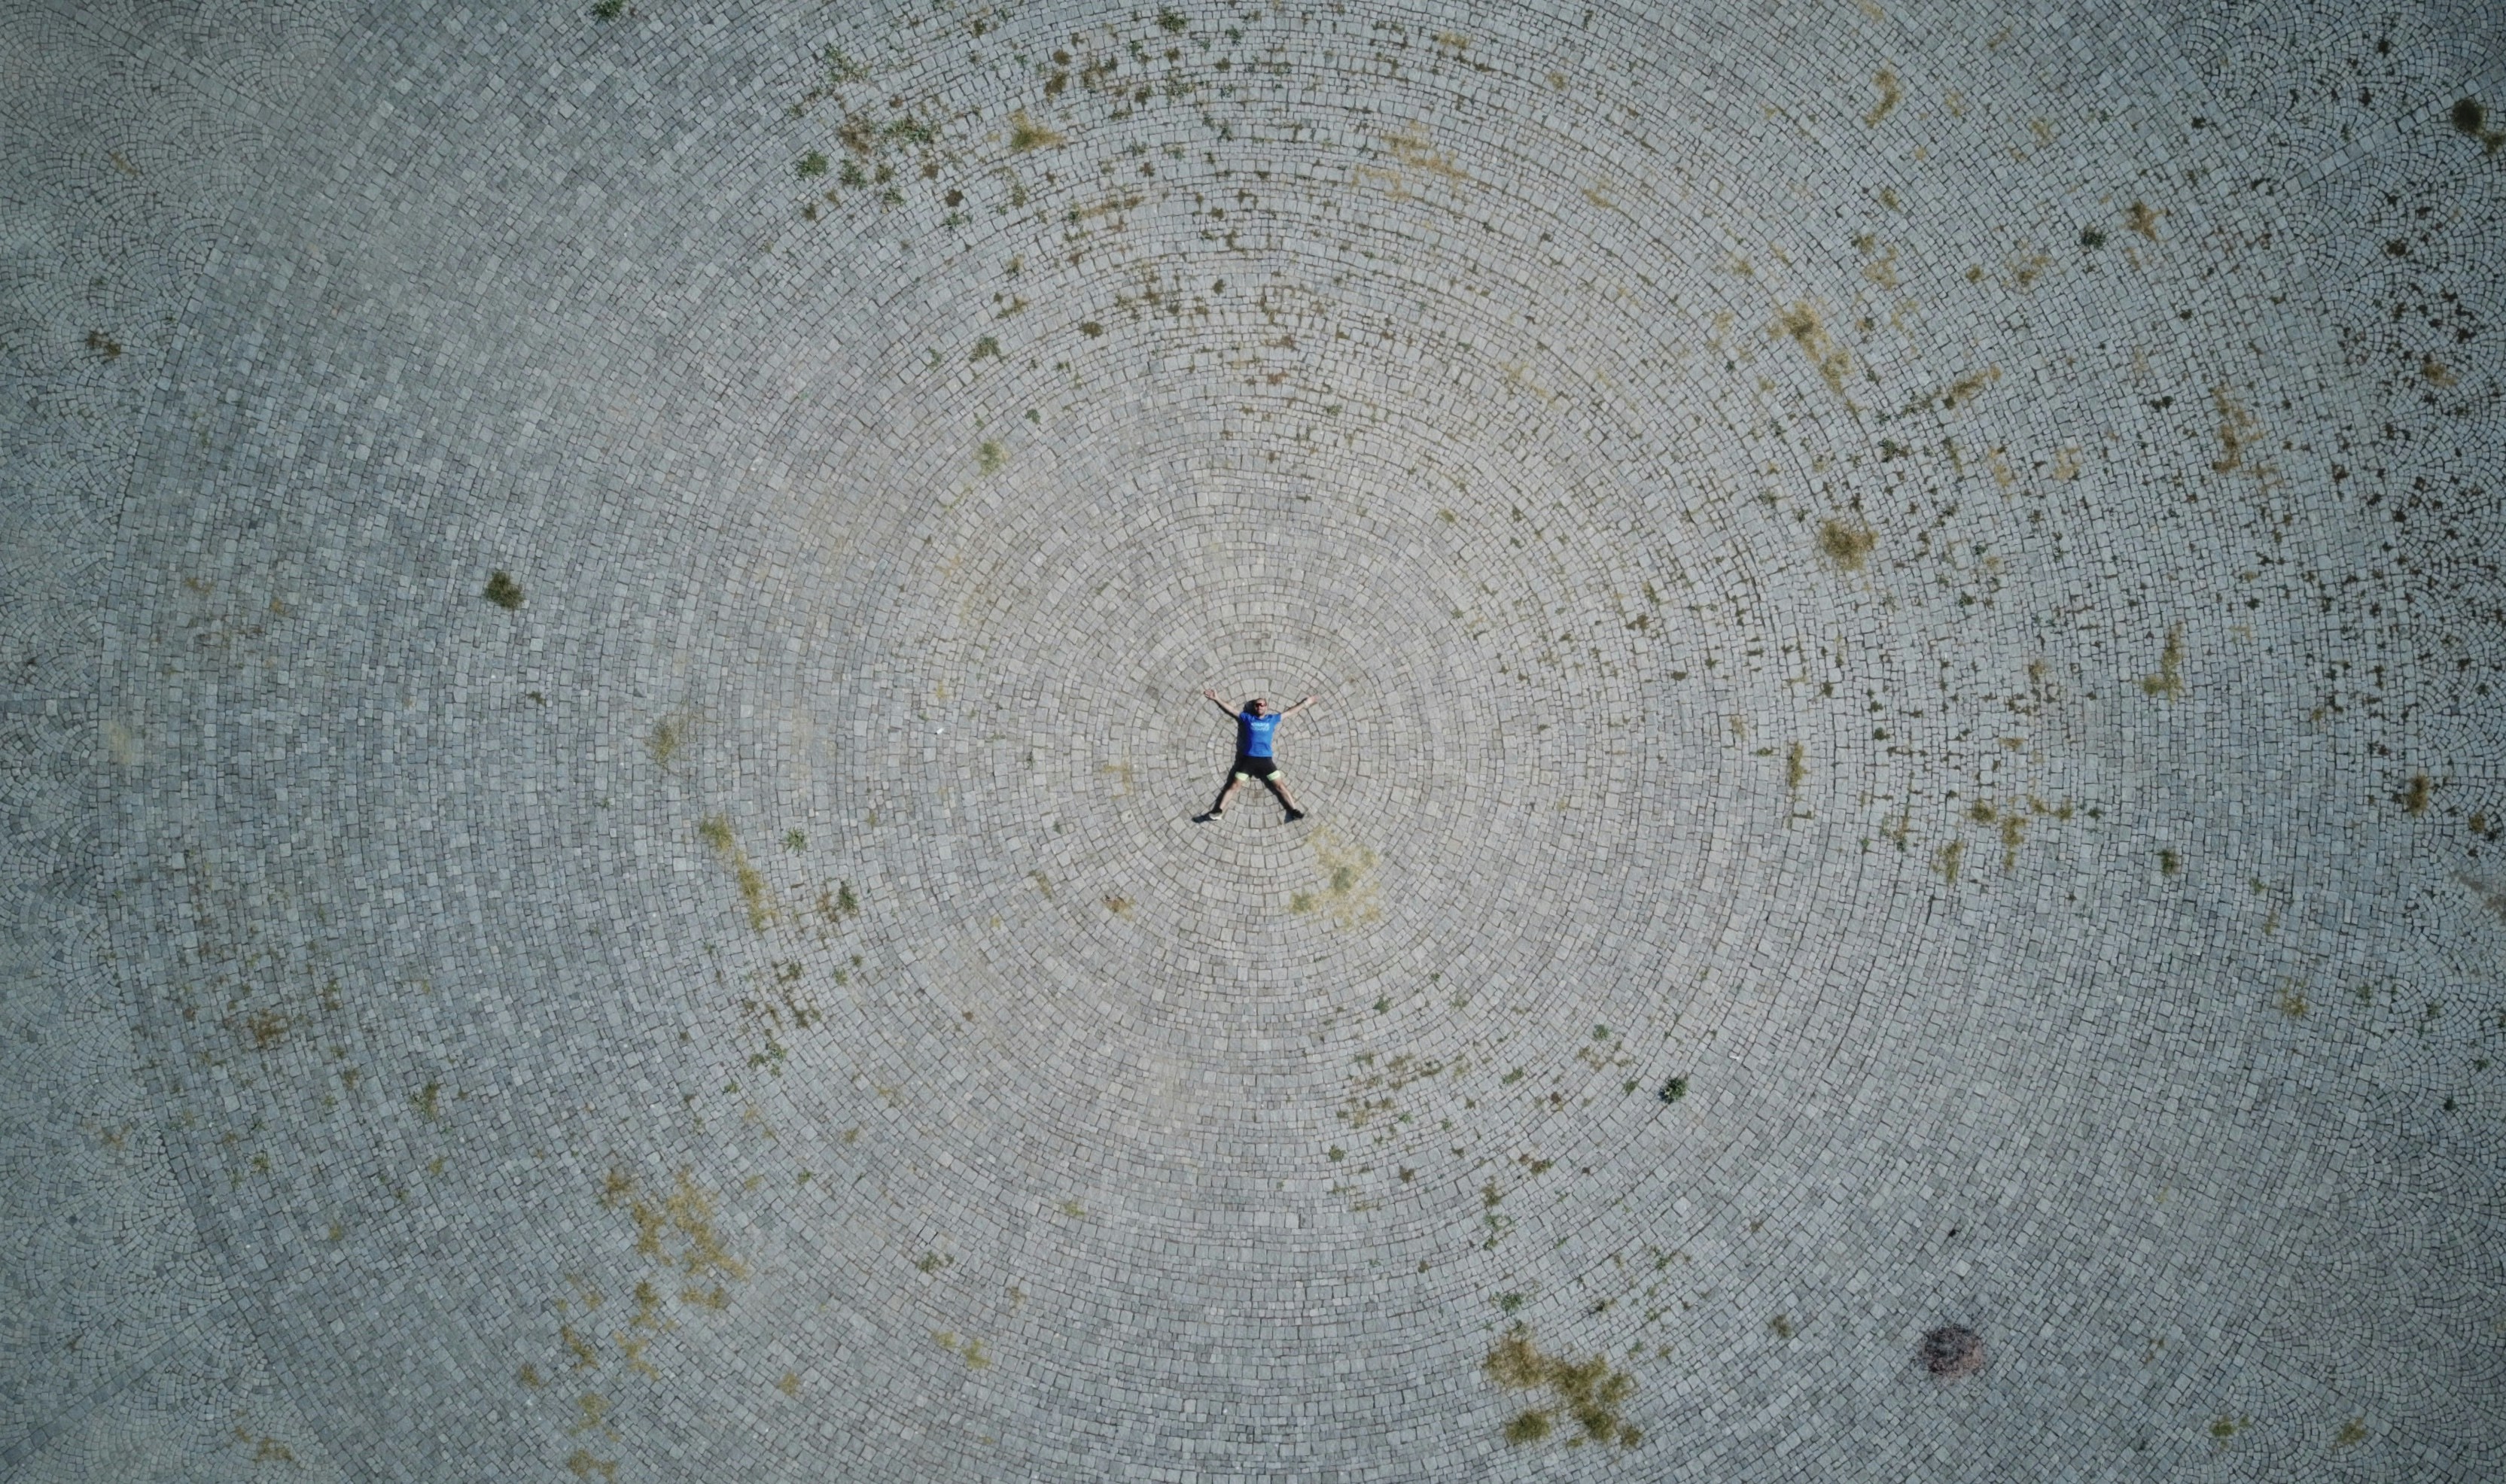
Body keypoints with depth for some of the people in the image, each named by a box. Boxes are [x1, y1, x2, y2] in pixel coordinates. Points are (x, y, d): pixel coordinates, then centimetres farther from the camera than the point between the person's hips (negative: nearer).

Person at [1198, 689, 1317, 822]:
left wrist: (1306, 702, 23)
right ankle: (1217, 812, -8)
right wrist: (1217, 699, 15)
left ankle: (1294, 811, -8)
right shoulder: (1247, 718, 13)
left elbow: (1290, 712, 20)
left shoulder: (1273, 719, 15)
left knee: (1280, 786, -6)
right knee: (1232, 785, -4)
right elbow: (1230, 710, 17)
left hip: (1266, 760, 0)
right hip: (1247, 759, 0)